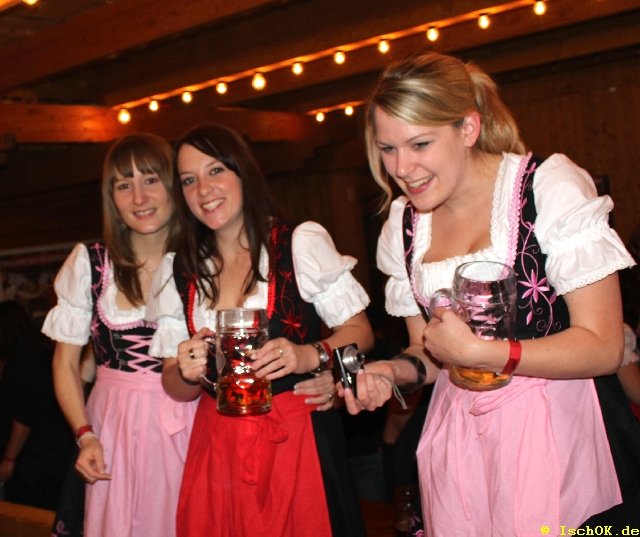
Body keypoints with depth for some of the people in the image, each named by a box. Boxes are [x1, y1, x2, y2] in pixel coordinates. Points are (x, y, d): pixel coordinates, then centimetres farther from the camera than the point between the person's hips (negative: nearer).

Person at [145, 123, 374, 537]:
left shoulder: (301, 244, -4)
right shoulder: (178, 272, 7)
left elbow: (361, 331, -3)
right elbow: (176, 389, 10)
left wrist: (312, 355, -22)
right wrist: (187, 374, -13)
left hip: (300, 438, -3)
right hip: (218, 449, 3)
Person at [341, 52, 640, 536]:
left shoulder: (551, 188, -10)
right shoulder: (403, 227, 5)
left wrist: (474, 351, -17)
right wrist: (391, 372, -7)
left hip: (560, 429, -4)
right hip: (458, 436, 4)